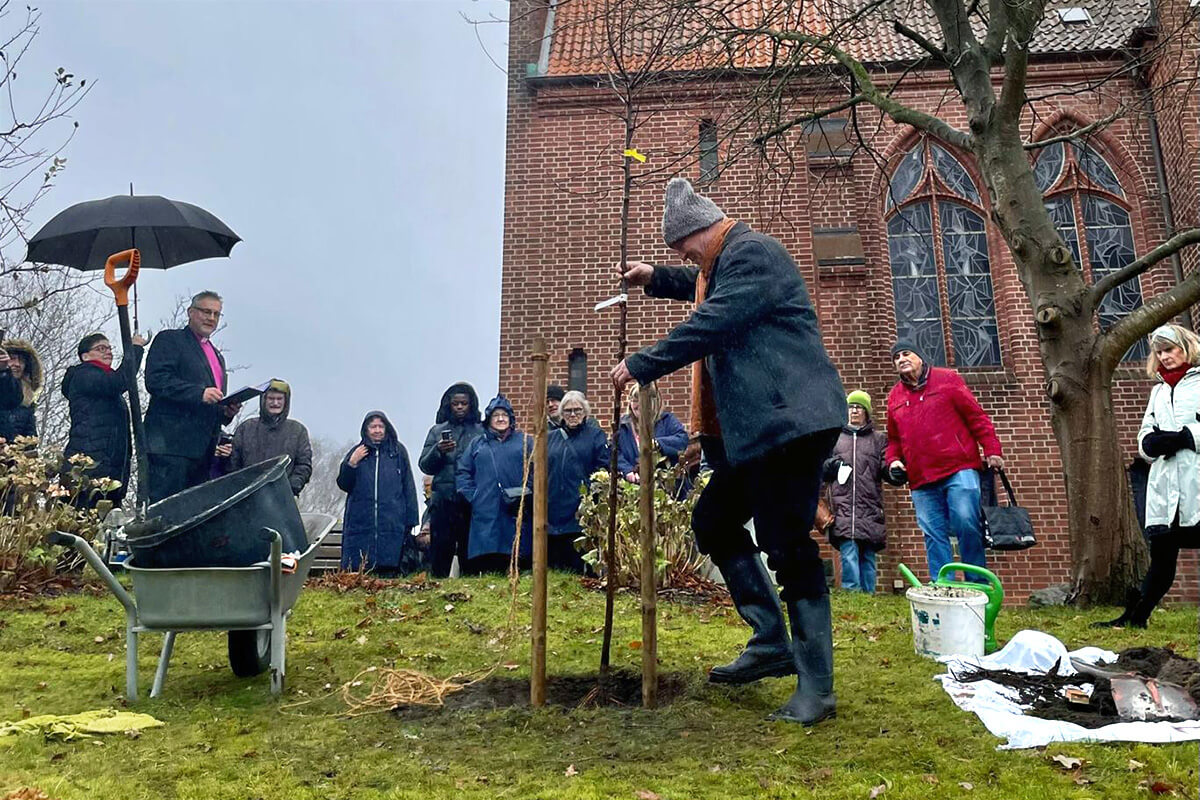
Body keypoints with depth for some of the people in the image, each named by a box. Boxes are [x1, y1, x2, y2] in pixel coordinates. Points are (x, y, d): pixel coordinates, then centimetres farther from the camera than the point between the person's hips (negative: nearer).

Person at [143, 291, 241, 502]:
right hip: (171, 444, -7)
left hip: (204, 449, 7)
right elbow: (155, 380, -10)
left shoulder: (217, 355, 28)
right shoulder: (169, 340, 6)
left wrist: (227, 412, 9)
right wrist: (199, 393, -19)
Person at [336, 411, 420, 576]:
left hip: (392, 523, -1)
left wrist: (410, 519, 2)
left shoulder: (398, 451, 8)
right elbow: (343, 485, 12)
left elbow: (409, 486, 7)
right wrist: (352, 463, -5)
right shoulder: (357, 452, 12)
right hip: (361, 521, 1)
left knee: (389, 571, -6)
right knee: (357, 571, -2)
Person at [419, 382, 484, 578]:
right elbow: (424, 465, 9)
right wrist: (438, 451, -11)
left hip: (472, 501, -1)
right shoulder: (437, 431, 14)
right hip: (443, 501, 1)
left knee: (470, 552, 0)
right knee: (440, 551, -1)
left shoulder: (482, 431, 8)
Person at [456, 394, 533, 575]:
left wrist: (527, 493, -9)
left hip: (517, 513, -1)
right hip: (485, 514, 1)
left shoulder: (525, 441, 12)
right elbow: (462, 471, 13)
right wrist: (472, 496, 1)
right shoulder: (478, 443, 18)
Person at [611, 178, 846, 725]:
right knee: (714, 521, 12)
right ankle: (772, 644, 17)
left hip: (789, 419, -11)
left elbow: (711, 324, -22)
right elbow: (702, 286, 47)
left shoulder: (752, 253, -11)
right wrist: (654, 277, 34)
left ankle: (816, 688, -1)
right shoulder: (724, 263, 22)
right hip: (753, 428, 11)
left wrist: (640, 366, -16)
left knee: (787, 544, -10)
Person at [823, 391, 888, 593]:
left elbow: (885, 468, 8)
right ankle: (851, 592, -14)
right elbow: (822, 470, 19)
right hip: (843, 506, -1)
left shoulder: (878, 439, 17)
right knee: (849, 554, -13)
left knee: (868, 555, 3)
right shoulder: (835, 437, 18)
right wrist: (829, 465, -4)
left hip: (870, 507, 1)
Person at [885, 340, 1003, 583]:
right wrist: (893, 461, 7)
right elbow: (894, 438, 25)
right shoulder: (894, 396, 17)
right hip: (921, 481, 4)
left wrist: (991, 450, -4)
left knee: (967, 526, -10)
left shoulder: (947, 380, 6)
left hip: (959, 470, -4)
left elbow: (977, 417, 3)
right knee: (934, 536, 2)